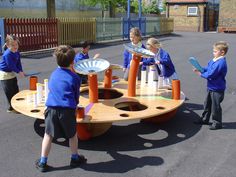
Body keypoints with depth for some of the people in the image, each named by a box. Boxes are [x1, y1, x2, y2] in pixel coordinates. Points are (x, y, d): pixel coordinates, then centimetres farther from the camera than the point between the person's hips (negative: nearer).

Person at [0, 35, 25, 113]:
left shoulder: (17, 53, -3)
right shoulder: (7, 54, -27)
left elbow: (18, 63, 1)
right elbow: (11, 65, -26)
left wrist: (21, 71, -12)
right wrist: (19, 72, -19)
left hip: (12, 73, 8)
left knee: (16, 90, 13)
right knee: (9, 92, -4)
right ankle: (11, 108, 8)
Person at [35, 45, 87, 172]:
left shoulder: (54, 74, 13)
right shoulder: (75, 78, 0)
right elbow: (76, 96, 10)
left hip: (51, 108, 3)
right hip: (67, 110, -3)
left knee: (48, 135, 12)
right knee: (72, 134, 16)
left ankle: (42, 163, 17)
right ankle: (75, 158, 31)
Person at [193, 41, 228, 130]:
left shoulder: (221, 63, -26)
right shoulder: (214, 60, 3)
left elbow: (210, 75, -27)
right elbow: (208, 69, 13)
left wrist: (200, 73, -14)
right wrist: (199, 69, -5)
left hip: (217, 90, -9)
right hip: (211, 88, 9)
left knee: (215, 106, 4)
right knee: (207, 104, 20)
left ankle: (217, 123, 20)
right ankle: (204, 119, 36)